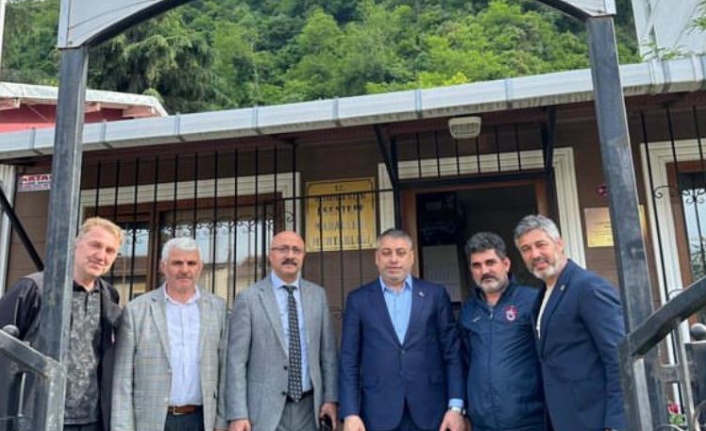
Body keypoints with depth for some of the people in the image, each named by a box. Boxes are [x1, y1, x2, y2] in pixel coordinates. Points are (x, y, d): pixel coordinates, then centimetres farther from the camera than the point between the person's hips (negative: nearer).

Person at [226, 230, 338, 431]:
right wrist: (238, 414, -11)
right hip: (266, 409, -3)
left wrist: (331, 397, 3)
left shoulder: (318, 295, 5)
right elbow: (236, 360, -7)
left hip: (309, 407, 3)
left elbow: (328, 351, 8)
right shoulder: (249, 298, -5)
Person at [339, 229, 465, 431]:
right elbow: (349, 361, 2)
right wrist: (350, 413, -5)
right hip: (379, 414, 0)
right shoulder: (358, 299, 4)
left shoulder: (435, 295, 4)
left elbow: (452, 353, 3)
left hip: (431, 411, 1)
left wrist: (456, 406, -3)